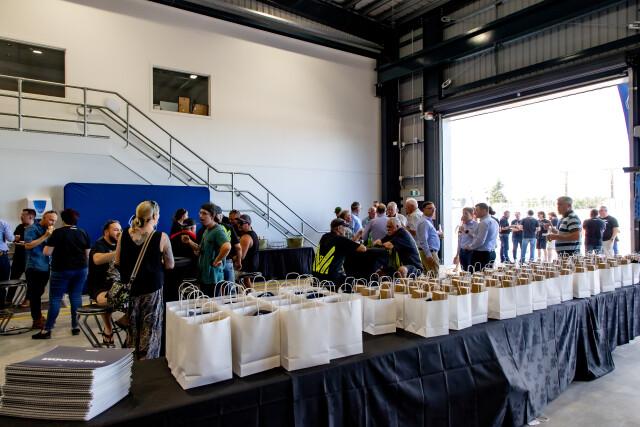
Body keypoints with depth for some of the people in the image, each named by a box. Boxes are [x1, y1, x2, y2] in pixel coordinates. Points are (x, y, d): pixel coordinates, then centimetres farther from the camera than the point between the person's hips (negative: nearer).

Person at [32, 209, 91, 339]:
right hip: (80, 270, 4)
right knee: (76, 296, 9)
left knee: (55, 299, 2)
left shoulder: (58, 233, -8)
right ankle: (75, 327, 12)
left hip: (61, 270, -4)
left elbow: (46, 252, -8)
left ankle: (47, 330, 7)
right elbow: (87, 254, 8)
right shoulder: (83, 233, 4)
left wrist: (48, 240, 9)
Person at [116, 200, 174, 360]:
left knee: (131, 330, 17)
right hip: (152, 288, -4)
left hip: (129, 288, 4)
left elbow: (117, 262, 5)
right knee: (150, 331, 8)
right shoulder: (161, 237, -14)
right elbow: (170, 265, -7)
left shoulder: (124, 234, -3)